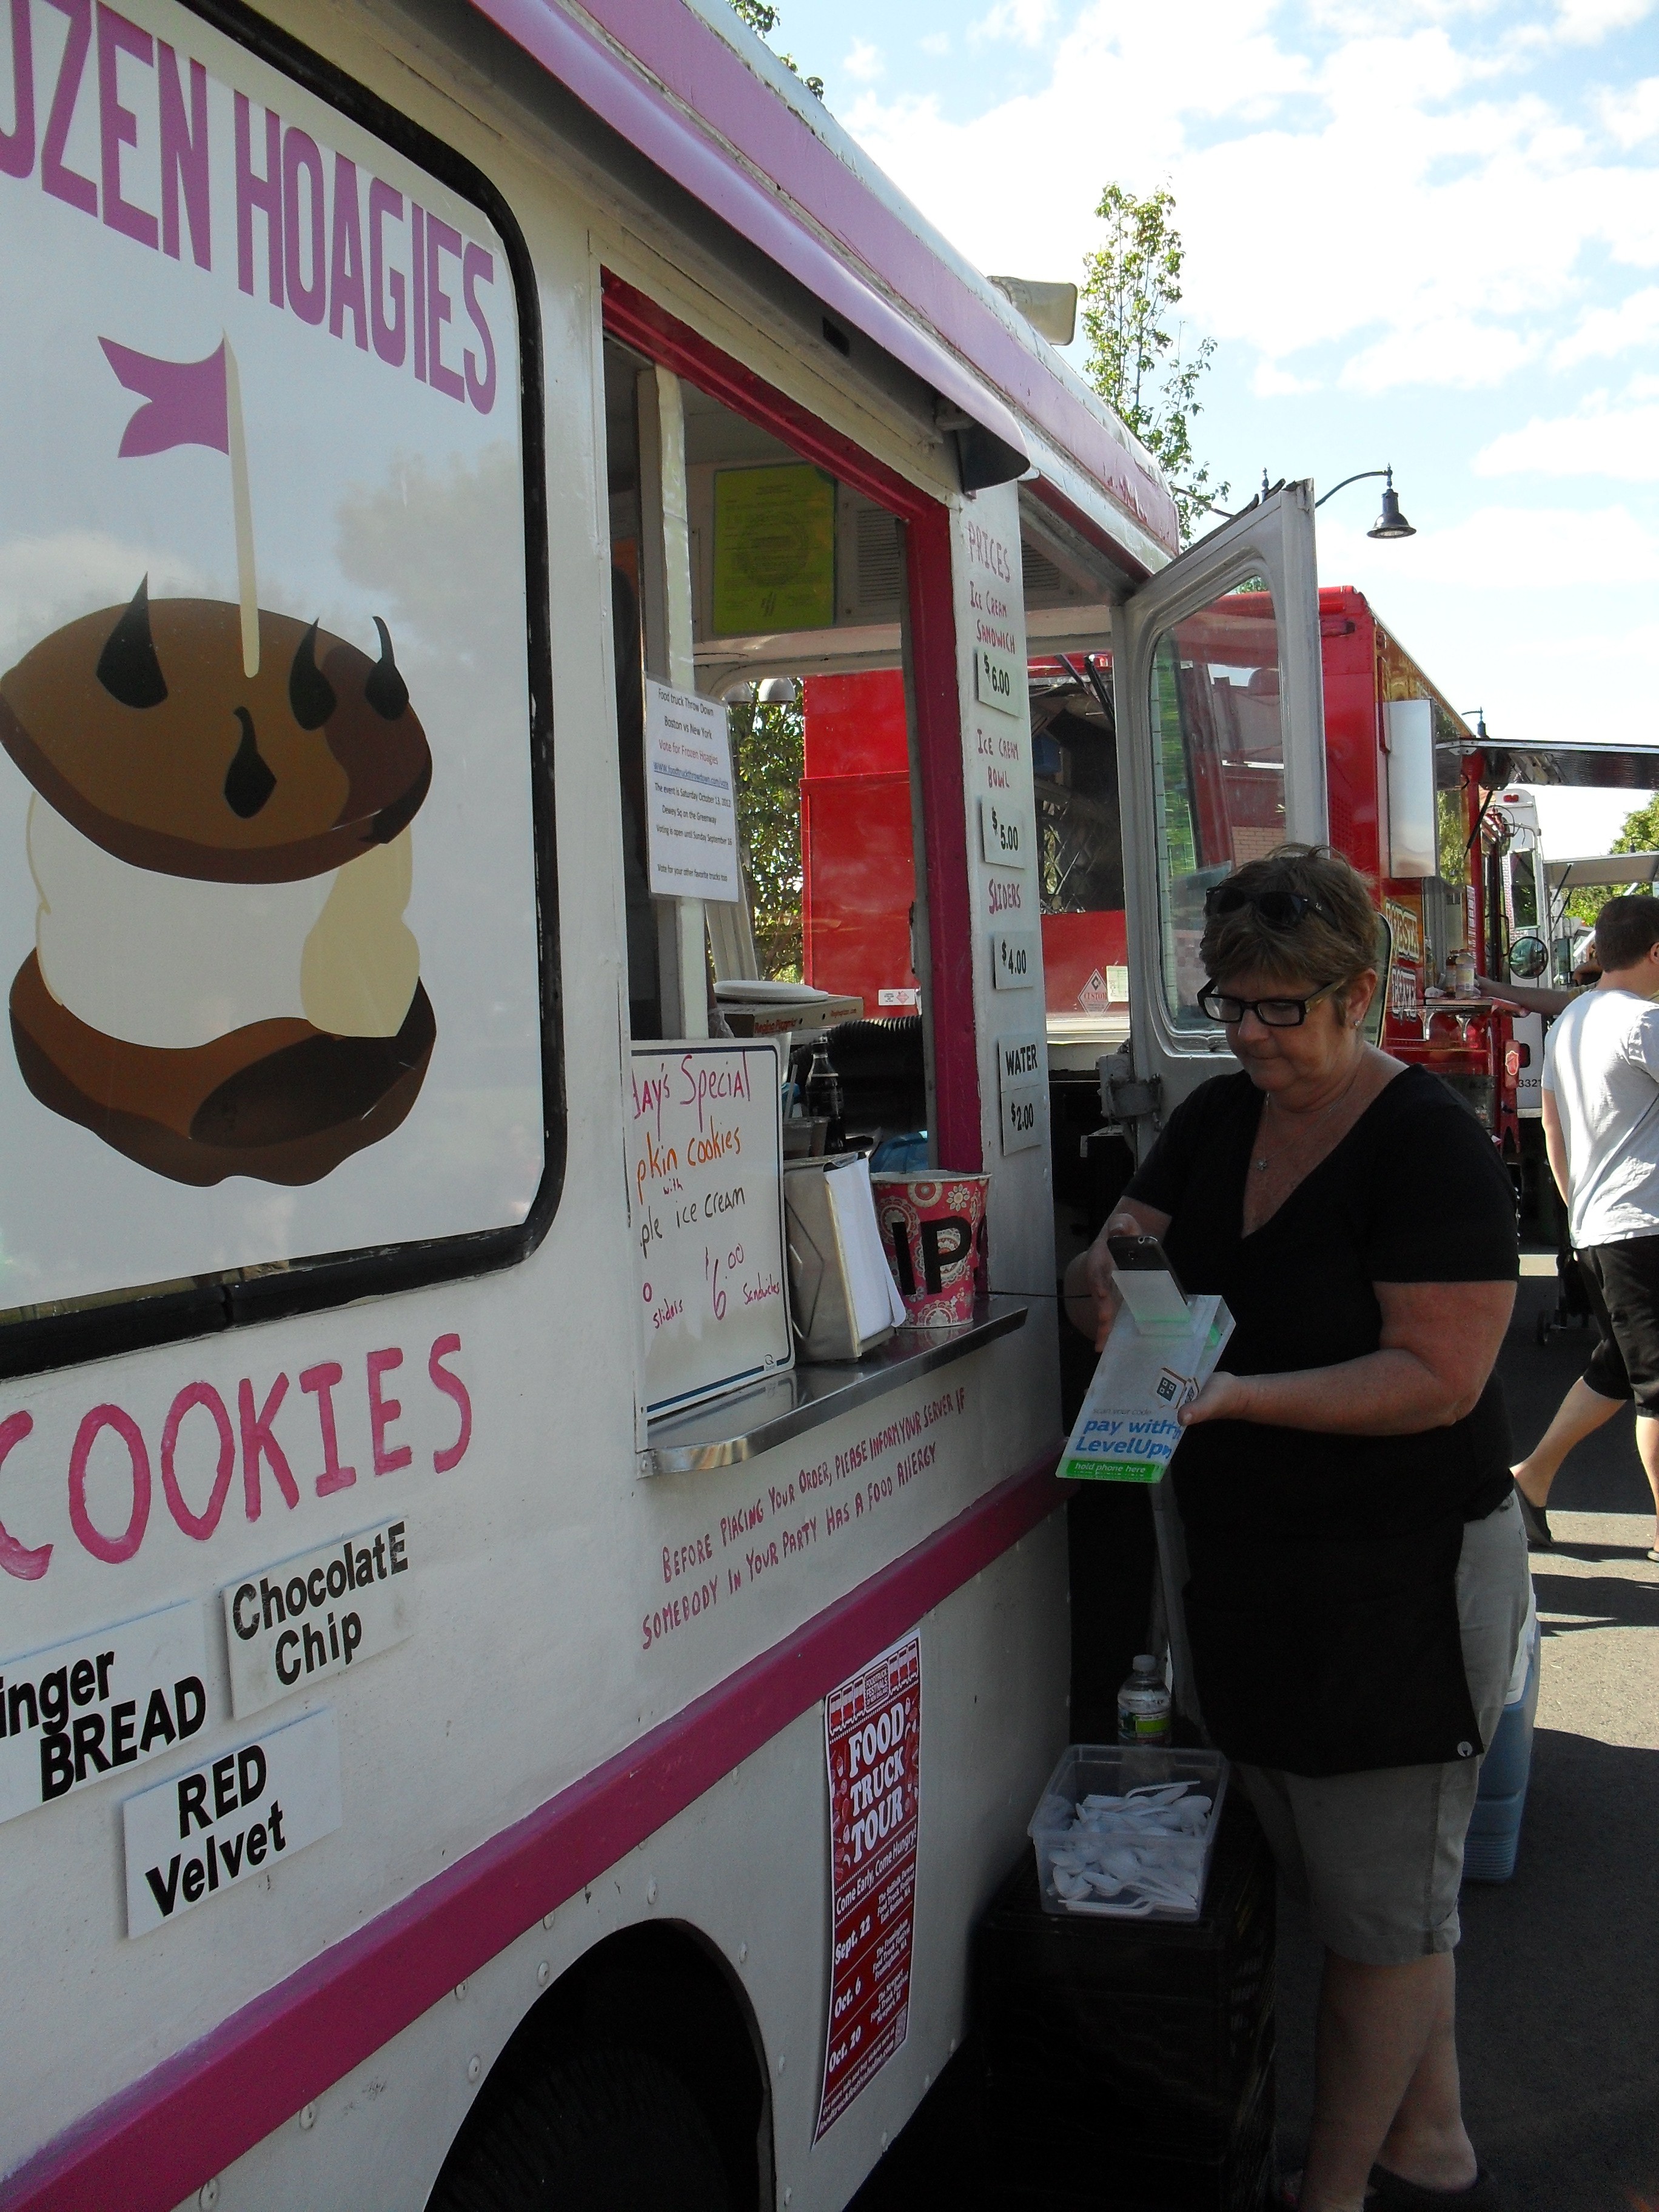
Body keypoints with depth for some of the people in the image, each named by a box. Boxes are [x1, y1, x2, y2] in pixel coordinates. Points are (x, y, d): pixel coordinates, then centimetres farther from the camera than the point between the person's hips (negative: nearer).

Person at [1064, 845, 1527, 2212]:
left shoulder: (1429, 1144, -15)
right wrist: (1110, 1292, -14)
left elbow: (1440, 1378, -20)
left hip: (1402, 1577, -7)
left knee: (1380, 1907, 6)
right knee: (1332, 1880, 18)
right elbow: (1116, 1260, 10)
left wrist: (1236, 1396, -29)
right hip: (1248, 1562, 8)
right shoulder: (1216, 1121, 8)